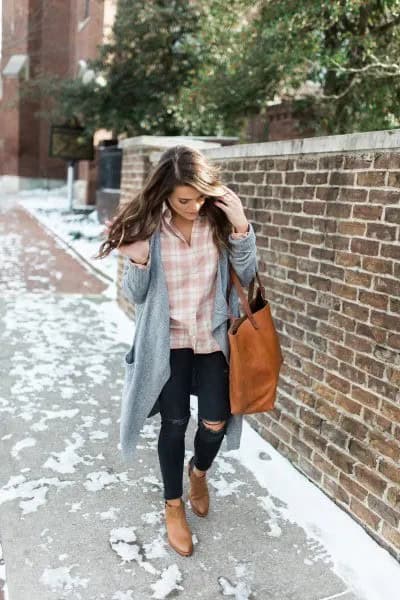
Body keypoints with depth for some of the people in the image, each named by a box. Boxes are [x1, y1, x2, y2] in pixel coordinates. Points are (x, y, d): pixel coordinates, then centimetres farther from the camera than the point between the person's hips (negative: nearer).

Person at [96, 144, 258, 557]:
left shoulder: (218, 220, -9)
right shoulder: (148, 227, -12)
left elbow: (246, 276, -7)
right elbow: (135, 295, -7)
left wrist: (241, 228, -21)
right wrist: (138, 261, -27)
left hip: (212, 336, 2)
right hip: (168, 339, -1)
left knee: (215, 422, 3)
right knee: (175, 421, 7)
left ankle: (199, 471, 39)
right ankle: (173, 505, 31)